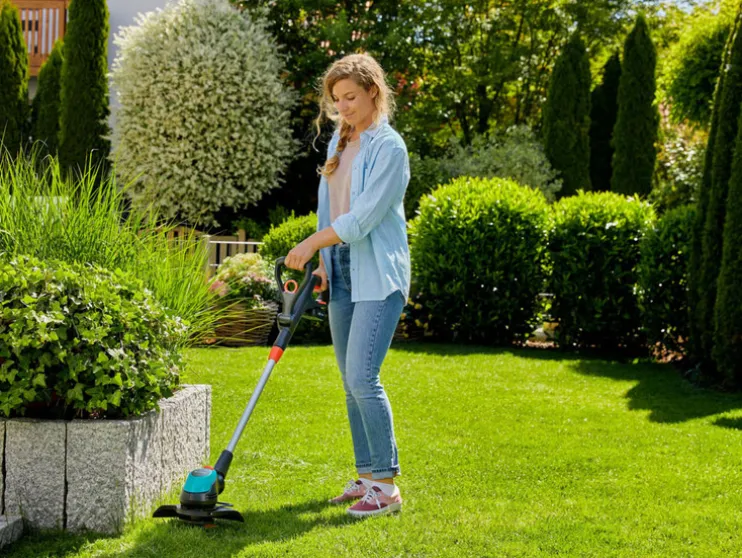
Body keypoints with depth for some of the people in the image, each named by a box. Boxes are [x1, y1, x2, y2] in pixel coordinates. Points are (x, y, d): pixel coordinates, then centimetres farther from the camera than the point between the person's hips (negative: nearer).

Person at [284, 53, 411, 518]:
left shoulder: (389, 147, -12)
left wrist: (310, 244, -12)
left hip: (379, 275, -8)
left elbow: (364, 216, -18)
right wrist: (323, 261, 14)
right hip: (342, 271, 8)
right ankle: (367, 475, 17)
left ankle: (387, 484, -8)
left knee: (362, 377, -15)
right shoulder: (339, 142, 14)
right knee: (352, 382, 9)